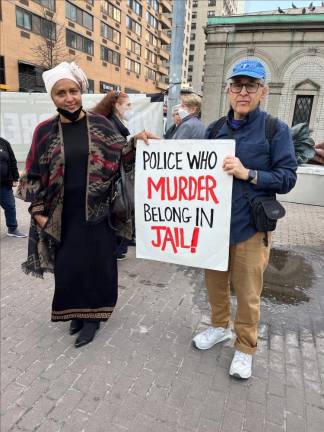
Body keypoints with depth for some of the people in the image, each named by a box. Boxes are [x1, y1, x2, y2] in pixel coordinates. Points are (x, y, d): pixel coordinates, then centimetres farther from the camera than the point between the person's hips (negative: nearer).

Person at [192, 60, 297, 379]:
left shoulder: (276, 129, -5)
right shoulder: (214, 130, 7)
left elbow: (287, 178, -9)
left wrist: (248, 173, -23)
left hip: (250, 226, -4)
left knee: (247, 293, 8)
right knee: (214, 281, 18)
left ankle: (245, 348, 32)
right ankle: (219, 327, 44)